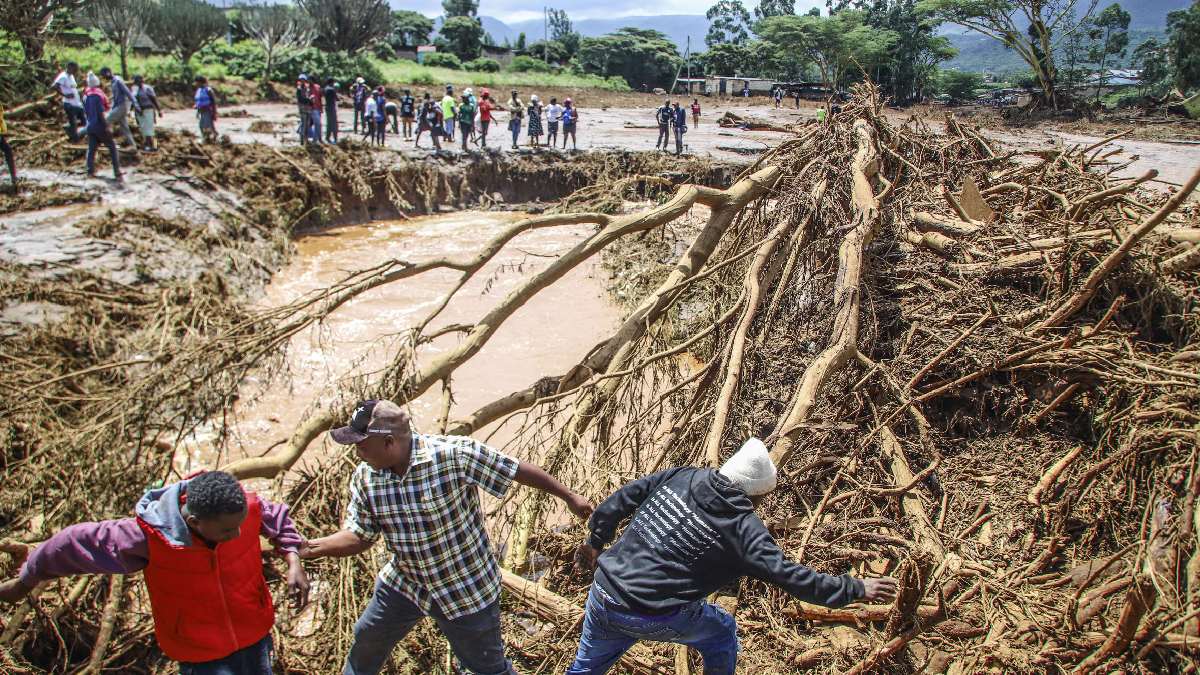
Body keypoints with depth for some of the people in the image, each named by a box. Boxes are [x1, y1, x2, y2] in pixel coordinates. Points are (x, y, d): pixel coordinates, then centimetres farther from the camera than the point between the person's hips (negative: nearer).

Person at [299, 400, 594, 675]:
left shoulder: (455, 454, -31)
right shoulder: (365, 476, -13)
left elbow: (518, 470, -22)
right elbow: (359, 536, -4)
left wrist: (570, 497, -13)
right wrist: (310, 548, -20)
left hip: (466, 590, -4)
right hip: (403, 583, 5)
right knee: (367, 641, 24)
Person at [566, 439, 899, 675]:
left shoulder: (680, 477, 1)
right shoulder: (743, 528, -13)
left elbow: (619, 500, 7)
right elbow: (790, 577, -13)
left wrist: (595, 541, 21)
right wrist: (857, 588, -4)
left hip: (602, 598, 5)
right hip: (656, 618, -5)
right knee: (722, 632, 22)